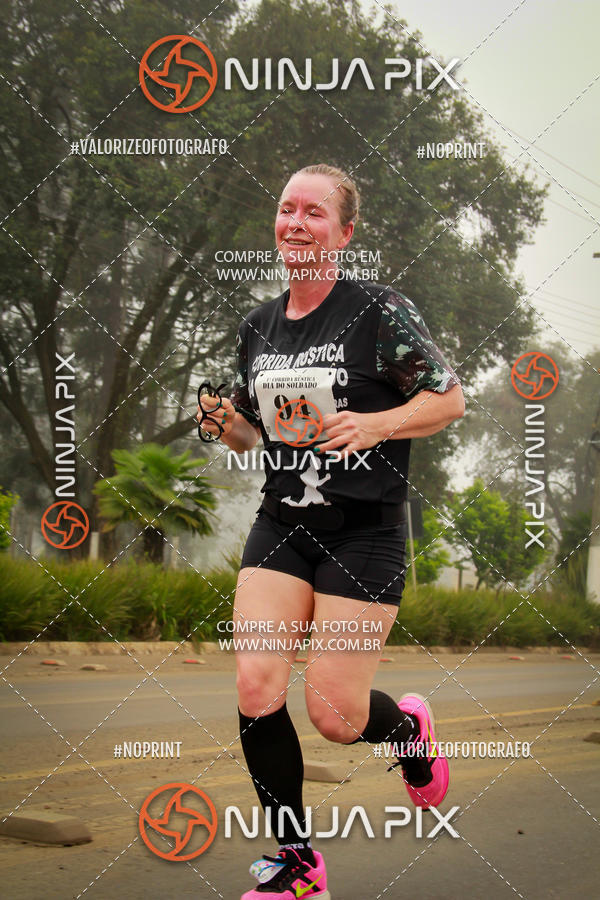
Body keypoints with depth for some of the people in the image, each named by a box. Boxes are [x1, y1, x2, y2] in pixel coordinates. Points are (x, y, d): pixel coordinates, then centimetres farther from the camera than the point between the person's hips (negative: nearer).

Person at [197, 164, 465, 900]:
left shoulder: (381, 311, -8)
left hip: (364, 530, -5)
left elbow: (450, 399, -5)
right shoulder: (258, 326, 9)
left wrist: (377, 425, -21)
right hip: (281, 525, 5)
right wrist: (226, 425, -3)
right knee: (256, 689, -9)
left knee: (333, 714, -5)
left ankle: (409, 729, 33)